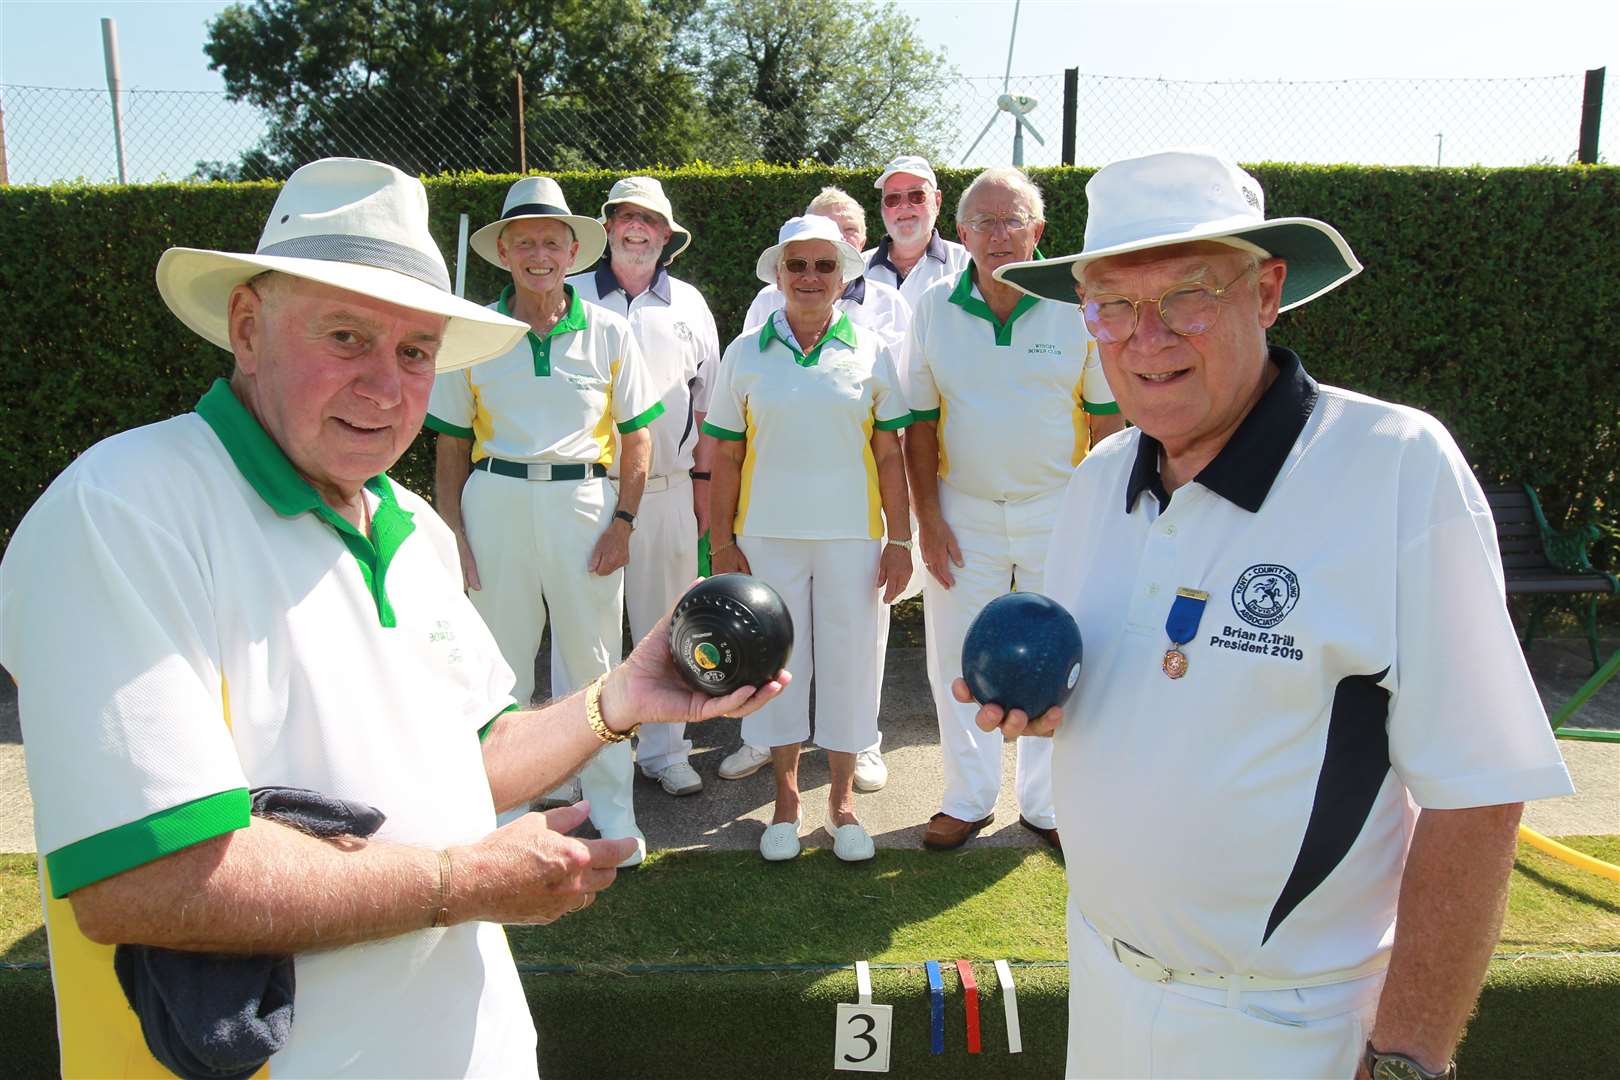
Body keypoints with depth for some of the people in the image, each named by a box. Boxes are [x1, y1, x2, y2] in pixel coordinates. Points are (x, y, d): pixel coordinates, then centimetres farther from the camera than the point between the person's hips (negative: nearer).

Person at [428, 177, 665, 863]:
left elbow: (637, 438, 6)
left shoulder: (608, 332, 5)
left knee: (593, 663, 5)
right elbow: (451, 447, 8)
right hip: (495, 504, 1)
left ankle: (611, 812, 20)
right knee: (499, 664, 8)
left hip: (585, 503, -1)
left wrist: (623, 521, -4)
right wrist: (452, 534, 1)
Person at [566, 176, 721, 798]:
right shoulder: (571, 299, 4)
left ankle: (665, 750, 20)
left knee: (666, 623, 8)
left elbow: (705, 401, 15)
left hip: (669, 487, 2)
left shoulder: (687, 304, 12)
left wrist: (703, 479, 11)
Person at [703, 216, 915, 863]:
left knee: (850, 663, 7)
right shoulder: (746, 355, 3)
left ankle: (842, 798, 25)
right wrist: (721, 542, 1)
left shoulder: (870, 353, 2)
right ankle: (786, 798, 26)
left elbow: (890, 455, 3)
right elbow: (726, 456, 5)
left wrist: (901, 539, 0)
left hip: (852, 538, 0)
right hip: (768, 537, 1)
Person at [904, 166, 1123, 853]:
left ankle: (1044, 803, 27)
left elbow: (1107, 417, 0)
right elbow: (919, 423, 3)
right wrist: (928, 518, -2)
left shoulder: (1078, 306, -5)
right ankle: (969, 798, 27)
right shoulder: (934, 310, -1)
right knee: (955, 661, 8)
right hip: (962, 513, 1)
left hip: (1058, 510, -1)